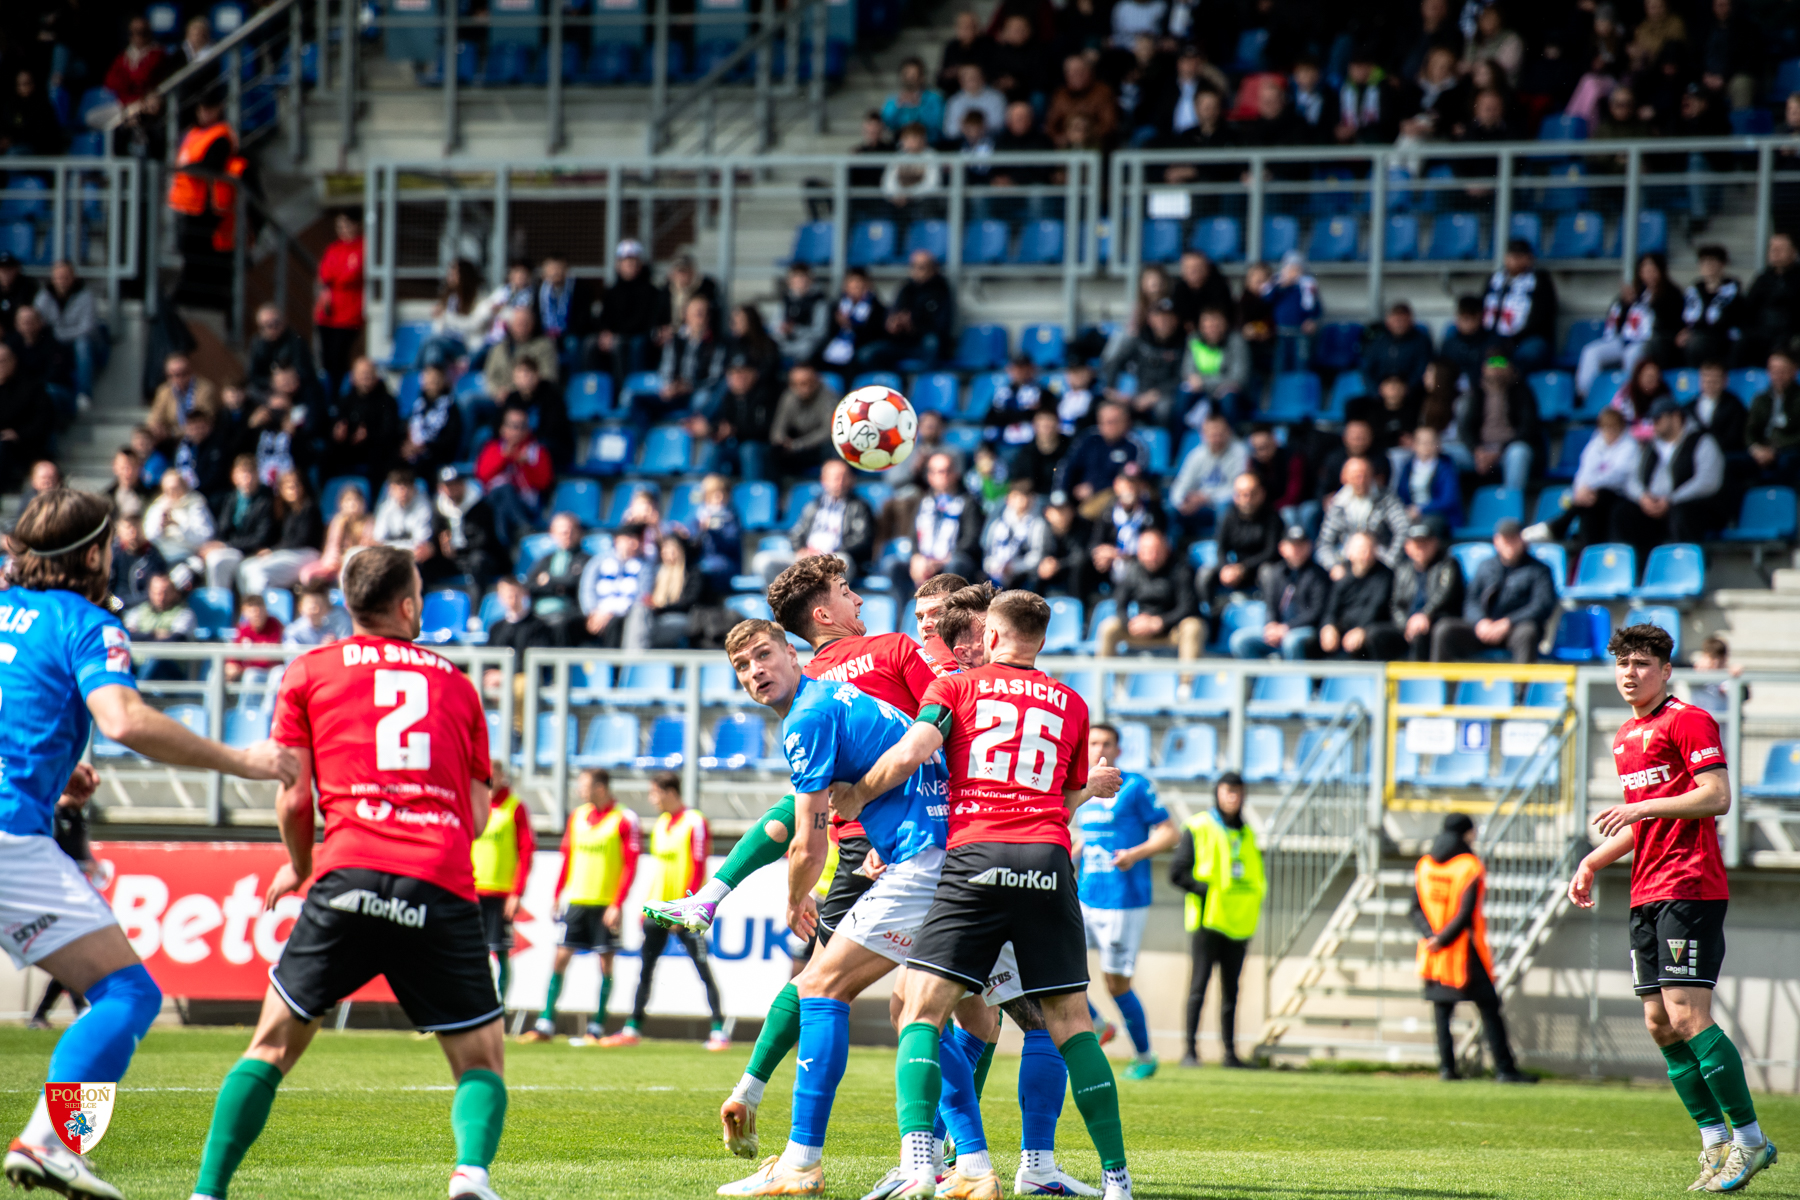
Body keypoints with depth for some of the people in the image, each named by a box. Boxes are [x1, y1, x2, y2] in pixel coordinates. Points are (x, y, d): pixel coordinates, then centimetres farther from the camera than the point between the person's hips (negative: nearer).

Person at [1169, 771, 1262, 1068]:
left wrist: (1253, 901, 6)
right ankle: (1190, 1049, -7)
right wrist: (1208, 889, -15)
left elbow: (1255, 876, 25)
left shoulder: (1246, 834, 17)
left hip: (1238, 921, 6)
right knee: (1200, 984, -8)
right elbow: (1177, 872, -5)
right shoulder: (1198, 828, -1)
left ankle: (1229, 1051, 11)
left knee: (1231, 987, 7)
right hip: (1208, 918, -6)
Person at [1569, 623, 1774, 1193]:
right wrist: (1593, 862, 20)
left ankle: (1750, 1138, -10)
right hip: (1648, 894, 9)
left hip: (1690, 887, -9)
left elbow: (1717, 797, -17)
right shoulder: (1626, 738, 21)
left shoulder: (1689, 720, -7)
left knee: (1686, 1017, -16)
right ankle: (1715, 1142, 8)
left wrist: (1642, 807, -22)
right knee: (1660, 1024, 4)